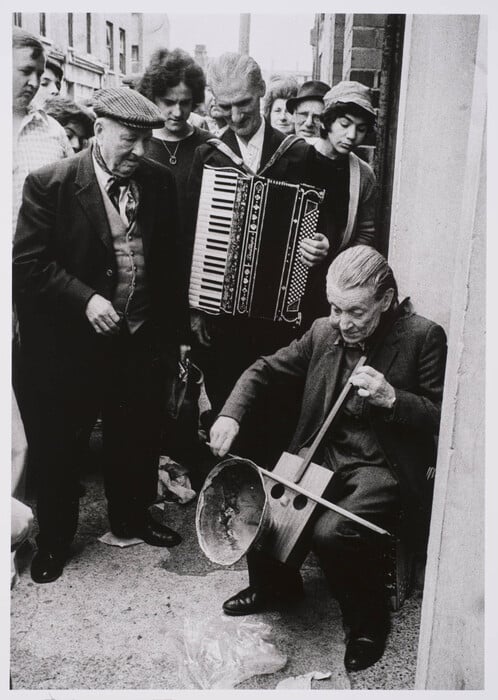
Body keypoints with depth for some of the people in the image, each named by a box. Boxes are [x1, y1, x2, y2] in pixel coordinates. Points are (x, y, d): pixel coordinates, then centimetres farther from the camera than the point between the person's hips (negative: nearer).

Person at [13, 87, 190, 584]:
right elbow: (27, 263, -12)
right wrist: (85, 298, -23)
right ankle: (53, 538, 34)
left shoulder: (159, 181, 1)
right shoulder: (50, 184, -11)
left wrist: (176, 330, 6)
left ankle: (132, 517, 43)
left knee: (137, 436, 18)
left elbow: (171, 261, 7)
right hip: (69, 341, -3)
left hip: (142, 338, 4)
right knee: (55, 441, 11)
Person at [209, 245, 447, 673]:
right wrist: (230, 414, -7)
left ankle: (369, 623, 4)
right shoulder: (324, 332, 4)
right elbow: (267, 369, 10)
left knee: (331, 532, -29)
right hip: (323, 457, 6)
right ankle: (275, 585, 23)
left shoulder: (422, 337, -11)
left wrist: (391, 398, -26)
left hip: (383, 469, -5)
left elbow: (444, 419, -9)